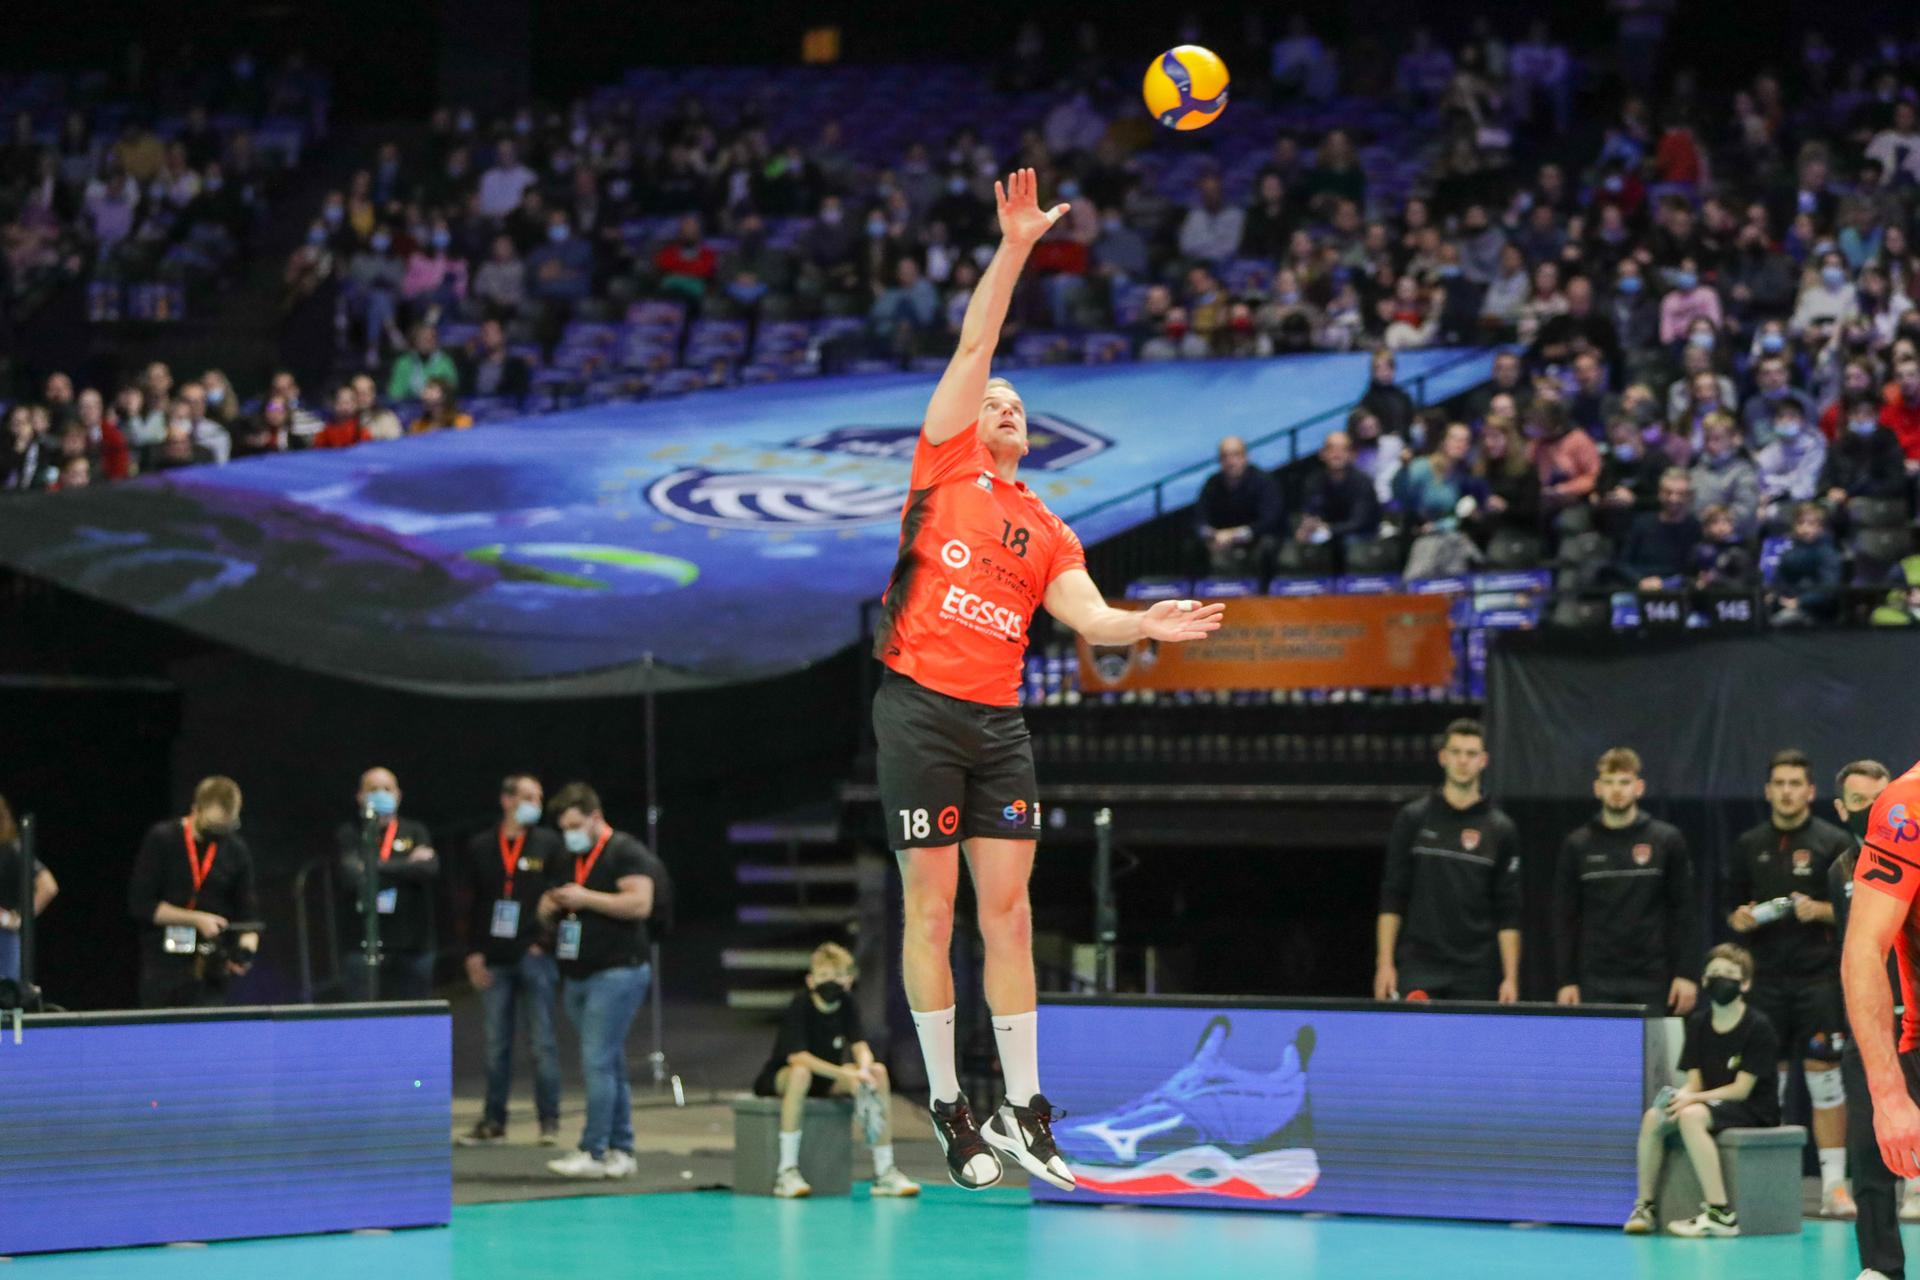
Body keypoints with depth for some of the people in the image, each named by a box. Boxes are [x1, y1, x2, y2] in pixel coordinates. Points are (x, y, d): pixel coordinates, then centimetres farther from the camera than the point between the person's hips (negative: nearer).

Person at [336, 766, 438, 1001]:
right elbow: (352, 876, -10)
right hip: (363, 945, -2)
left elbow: (430, 869, -6)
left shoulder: (415, 833, 13)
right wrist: (407, 865, -3)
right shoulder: (349, 835, 7)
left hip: (412, 946, 2)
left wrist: (379, 868, -6)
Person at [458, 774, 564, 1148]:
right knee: (496, 1043, 6)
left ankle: (549, 1121, 3)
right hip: (495, 959, 2)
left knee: (542, 1042, -1)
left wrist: (545, 939, -6)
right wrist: (474, 952, 2)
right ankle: (493, 1120, 12)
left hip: (536, 956, -2)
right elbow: (471, 904, 9)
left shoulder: (548, 844, 3)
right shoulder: (481, 848, 8)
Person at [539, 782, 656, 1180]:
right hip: (578, 977, 8)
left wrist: (585, 898, -18)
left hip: (617, 972, -8)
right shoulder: (569, 861, 19)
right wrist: (550, 906, 2)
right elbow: (548, 916, 26)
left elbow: (640, 903, -19)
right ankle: (621, 1151, 13)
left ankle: (594, 1152, -14)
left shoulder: (625, 852, -6)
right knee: (609, 1067, 10)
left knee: (598, 1063, -13)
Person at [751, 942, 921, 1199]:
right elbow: (797, 1056, -30)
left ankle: (884, 1171, -10)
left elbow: (860, 1046, -10)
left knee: (878, 1072, -13)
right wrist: (842, 1074, -39)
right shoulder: (801, 1005, -20)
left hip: (828, 1081, 6)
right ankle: (786, 1171, -37)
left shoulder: (846, 1004, -2)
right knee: (801, 1073, -40)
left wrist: (864, 1070, -34)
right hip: (777, 1079, -6)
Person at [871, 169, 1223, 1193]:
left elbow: (1086, 615, 4)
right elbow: (973, 347, 2)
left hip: (1000, 721, 4)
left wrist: (1145, 625, -17)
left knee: (1008, 911, 3)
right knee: (932, 910, -1)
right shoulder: (943, 468, 8)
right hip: (921, 709, -4)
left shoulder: (1047, 533, 18)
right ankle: (948, 1108, 4)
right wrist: (1014, 249, -5)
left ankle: (1022, 1110, 6)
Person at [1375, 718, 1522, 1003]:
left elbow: (1508, 914, 5)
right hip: (1418, 969, 0)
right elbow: (1392, 898, 6)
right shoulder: (1413, 818, 6)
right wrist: (1385, 964, -2)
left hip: (1476, 977, 0)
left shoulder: (1501, 830, 6)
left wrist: (1511, 978, -2)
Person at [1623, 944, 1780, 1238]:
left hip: (1752, 1110, -7)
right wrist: (1680, 1096, -18)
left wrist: (1693, 1098, -24)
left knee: (1691, 1116, -34)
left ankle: (1720, 1213, -35)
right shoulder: (1698, 1023, 9)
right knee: (1652, 1117, -17)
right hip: (1709, 1102, 7)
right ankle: (1645, 1205, -8)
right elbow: (1694, 1081, 6)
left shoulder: (1758, 1026, -11)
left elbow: (1741, 1089, -15)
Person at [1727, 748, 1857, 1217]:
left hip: (1818, 978, -3)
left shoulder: (1834, 843, 1)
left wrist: (1821, 910, -15)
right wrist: (1739, 918, -2)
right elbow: (1733, 908, 20)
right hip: (1765, 978, 3)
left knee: (1824, 1075, -7)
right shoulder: (1749, 846, 12)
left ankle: (1834, 1183, -6)